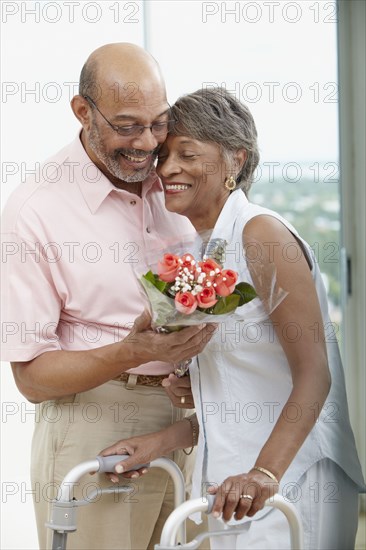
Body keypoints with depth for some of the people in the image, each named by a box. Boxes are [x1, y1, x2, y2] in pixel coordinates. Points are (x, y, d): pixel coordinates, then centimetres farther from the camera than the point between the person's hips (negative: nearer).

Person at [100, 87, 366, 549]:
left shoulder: (261, 234, -12)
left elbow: (313, 376, -19)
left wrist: (265, 473, -29)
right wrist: (160, 443, 8)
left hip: (287, 481, -8)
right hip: (230, 483, 8)